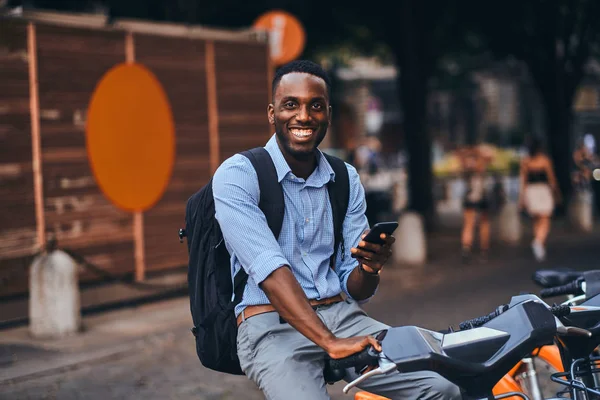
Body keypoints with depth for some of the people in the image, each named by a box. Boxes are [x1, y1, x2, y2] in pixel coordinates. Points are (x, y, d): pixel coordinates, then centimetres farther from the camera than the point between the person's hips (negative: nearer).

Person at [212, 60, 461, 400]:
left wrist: (369, 267, -15)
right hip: (272, 325, -5)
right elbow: (268, 268, -20)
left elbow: (354, 289, 10)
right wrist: (330, 342, -30)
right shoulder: (237, 176, -6)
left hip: (341, 314, 5)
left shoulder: (346, 179, 11)